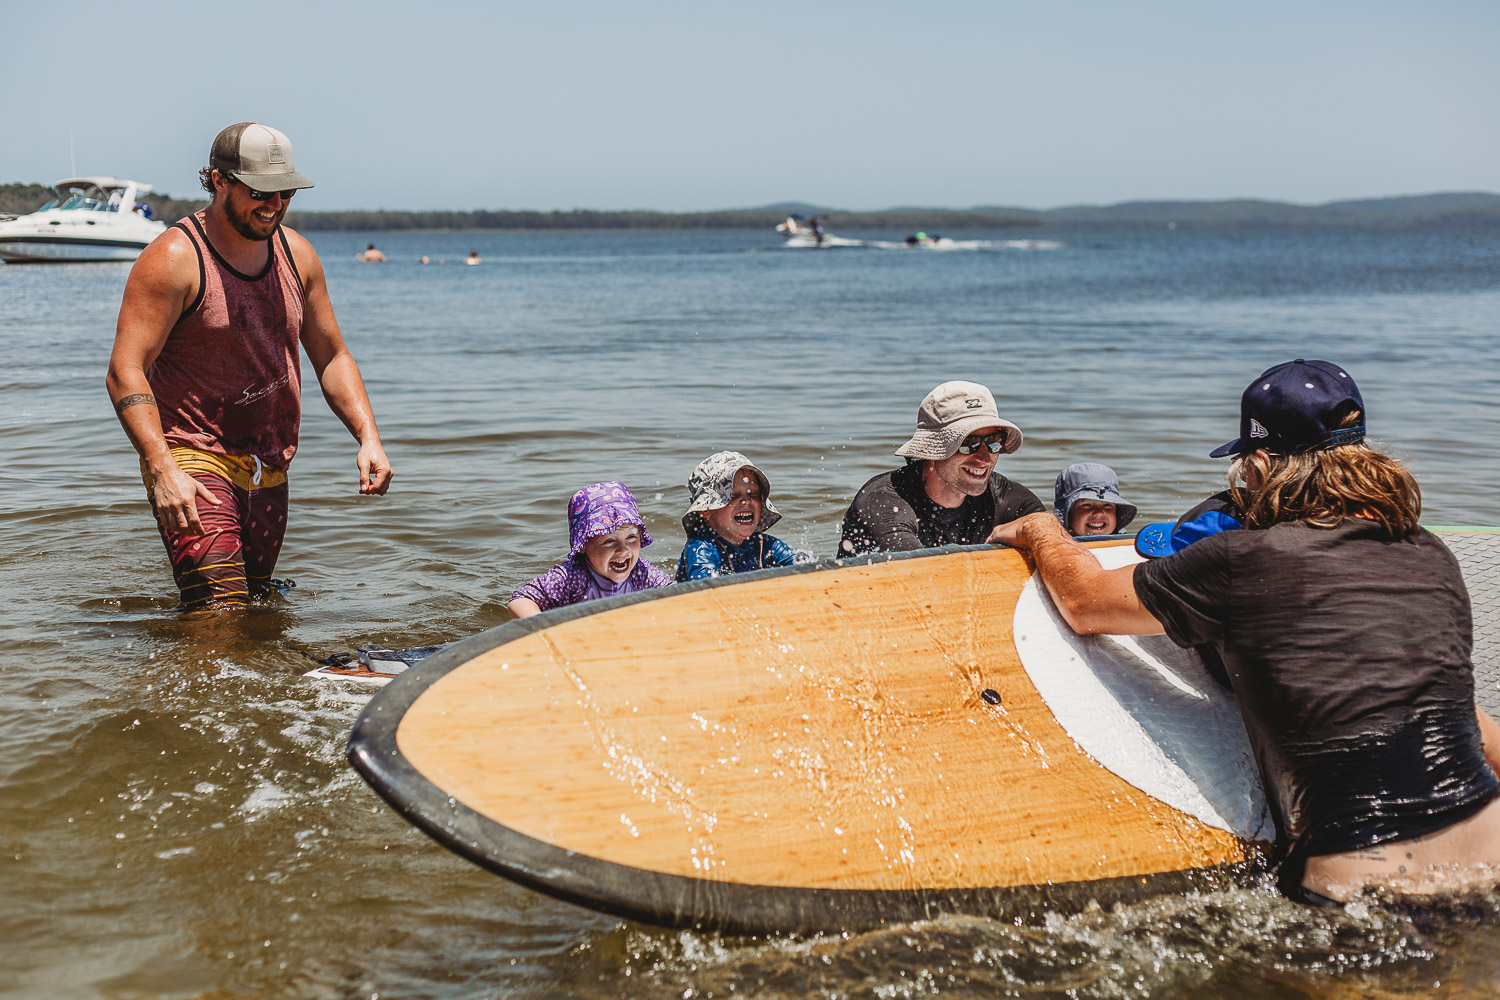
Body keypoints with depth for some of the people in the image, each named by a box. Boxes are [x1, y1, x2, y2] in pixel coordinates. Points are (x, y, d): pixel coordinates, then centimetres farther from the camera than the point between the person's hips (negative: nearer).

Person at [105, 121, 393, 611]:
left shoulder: (297, 255, 7)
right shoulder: (174, 259, -12)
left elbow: (332, 358, 14)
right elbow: (124, 373, -18)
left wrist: (368, 437, -1)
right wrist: (162, 471, -30)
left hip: (269, 474, 7)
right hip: (192, 461, -7)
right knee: (221, 617, -19)